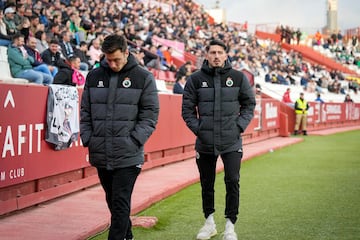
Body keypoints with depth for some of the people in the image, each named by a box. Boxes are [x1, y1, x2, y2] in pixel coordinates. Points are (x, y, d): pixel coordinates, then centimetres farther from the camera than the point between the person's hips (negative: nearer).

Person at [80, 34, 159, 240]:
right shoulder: (94, 76, 7)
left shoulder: (143, 78, -2)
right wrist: (87, 138, 1)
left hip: (128, 155, -4)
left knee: (121, 202, -6)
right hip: (100, 154, 4)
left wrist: (135, 140, -12)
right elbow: (86, 112, 12)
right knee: (113, 201, 16)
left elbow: (150, 113, -3)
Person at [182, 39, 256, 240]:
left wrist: (240, 126, -3)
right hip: (205, 142, 1)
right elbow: (187, 108, 5)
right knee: (207, 184, 11)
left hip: (232, 142, -1)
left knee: (233, 182, -5)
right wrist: (197, 128, -5)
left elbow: (249, 104, 8)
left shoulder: (239, 77, 0)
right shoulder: (196, 79, -1)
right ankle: (209, 222, 27)